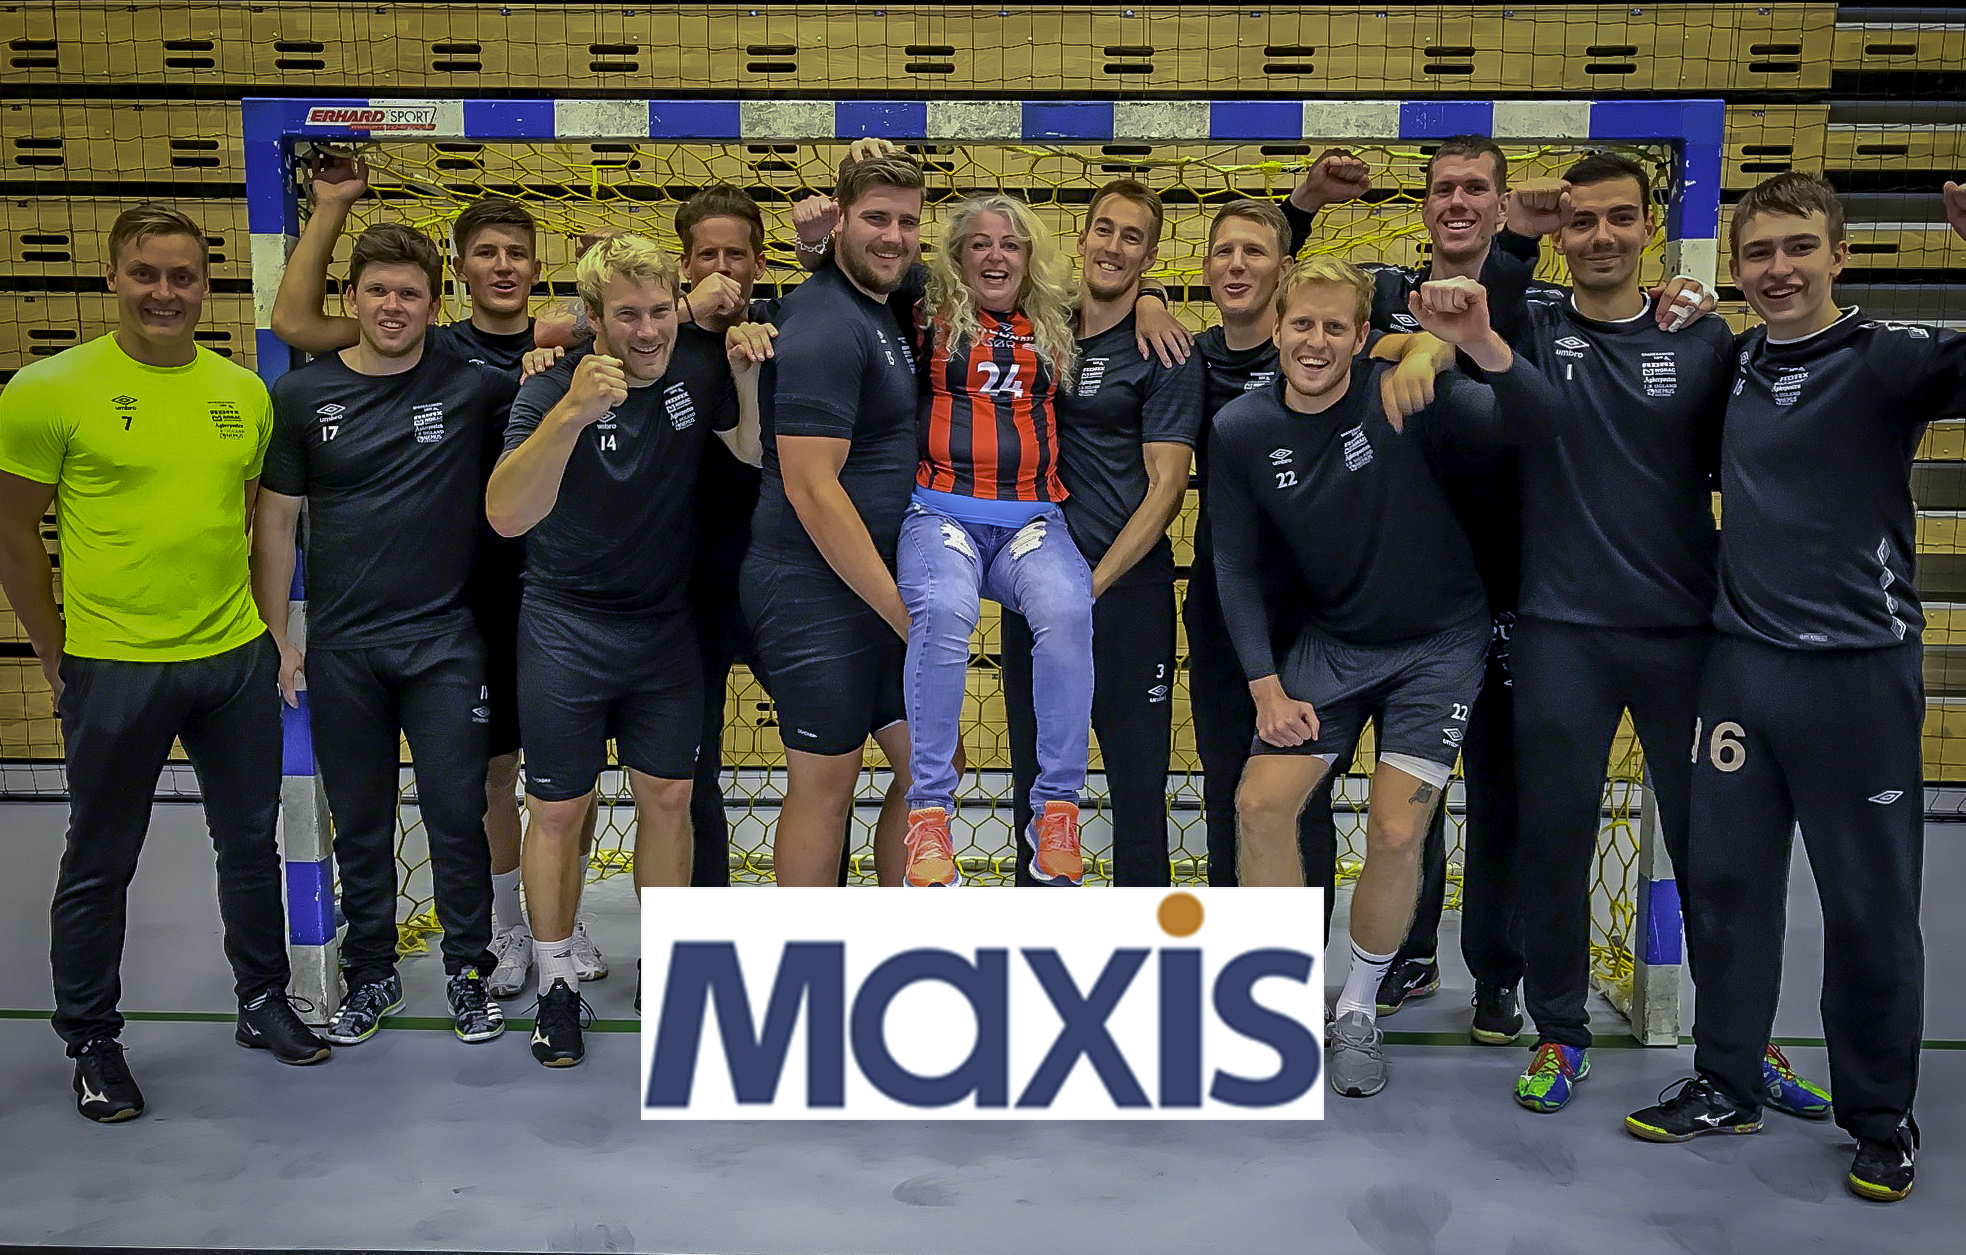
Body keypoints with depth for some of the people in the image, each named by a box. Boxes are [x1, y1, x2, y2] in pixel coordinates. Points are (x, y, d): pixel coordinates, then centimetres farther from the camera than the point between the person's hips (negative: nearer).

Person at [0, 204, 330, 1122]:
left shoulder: (245, 393, 4)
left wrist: (259, 624, 10)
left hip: (237, 661, 4)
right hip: (113, 669, -4)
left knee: (252, 844, 16)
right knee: (100, 866, 9)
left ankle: (264, 1004, 34)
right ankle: (91, 1042, 27)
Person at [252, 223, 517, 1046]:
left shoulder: (474, 385, -3)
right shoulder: (302, 394, 2)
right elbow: (275, 520, 6)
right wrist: (274, 636, 3)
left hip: (444, 641, -1)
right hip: (341, 647, 2)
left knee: (457, 814, 3)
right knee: (359, 823, 12)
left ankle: (468, 972, 20)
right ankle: (371, 975, 28)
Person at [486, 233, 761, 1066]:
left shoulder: (696, 372, -5)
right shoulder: (553, 391, -19)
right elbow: (506, 515, -32)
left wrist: (749, 379, -18)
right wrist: (572, 413, -46)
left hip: (666, 622, 4)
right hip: (565, 628, -3)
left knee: (667, 798, 9)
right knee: (558, 809, 5)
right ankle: (556, 984, 21)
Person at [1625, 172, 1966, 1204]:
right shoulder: (1726, 362, 8)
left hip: (1861, 664, -4)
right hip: (1743, 658, 5)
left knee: (1871, 900, 5)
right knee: (1724, 879, 10)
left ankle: (1881, 1118, 23)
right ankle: (1725, 1082, 27)